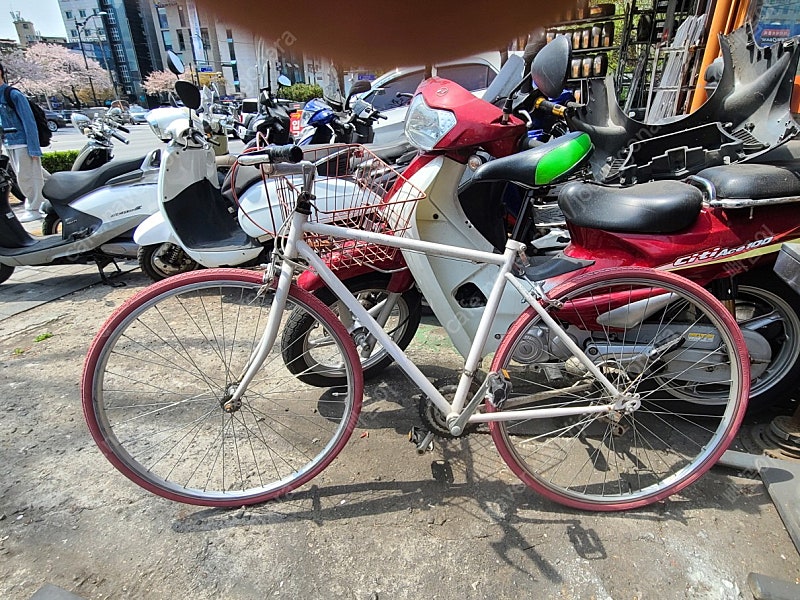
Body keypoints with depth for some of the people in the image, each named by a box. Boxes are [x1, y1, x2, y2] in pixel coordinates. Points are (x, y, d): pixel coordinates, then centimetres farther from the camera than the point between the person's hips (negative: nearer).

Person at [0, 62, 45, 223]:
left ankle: (35, 209, 1)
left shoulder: (14, 95, -11)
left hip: (23, 143, -8)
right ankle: (32, 206, 23)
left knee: (26, 177, -6)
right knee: (22, 177, 14)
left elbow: (29, 121, -15)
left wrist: (34, 148, -19)